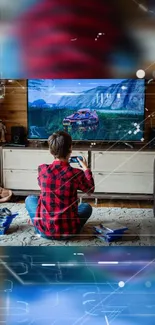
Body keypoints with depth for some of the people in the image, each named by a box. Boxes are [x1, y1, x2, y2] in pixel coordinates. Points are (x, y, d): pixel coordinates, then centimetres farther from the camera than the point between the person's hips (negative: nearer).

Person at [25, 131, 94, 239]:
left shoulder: (42, 169, -10)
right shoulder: (77, 174, -15)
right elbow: (91, 189, 7)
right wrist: (86, 168, 22)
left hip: (44, 229, 1)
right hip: (68, 231, -1)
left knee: (30, 199, 28)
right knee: (87, 207, 29)